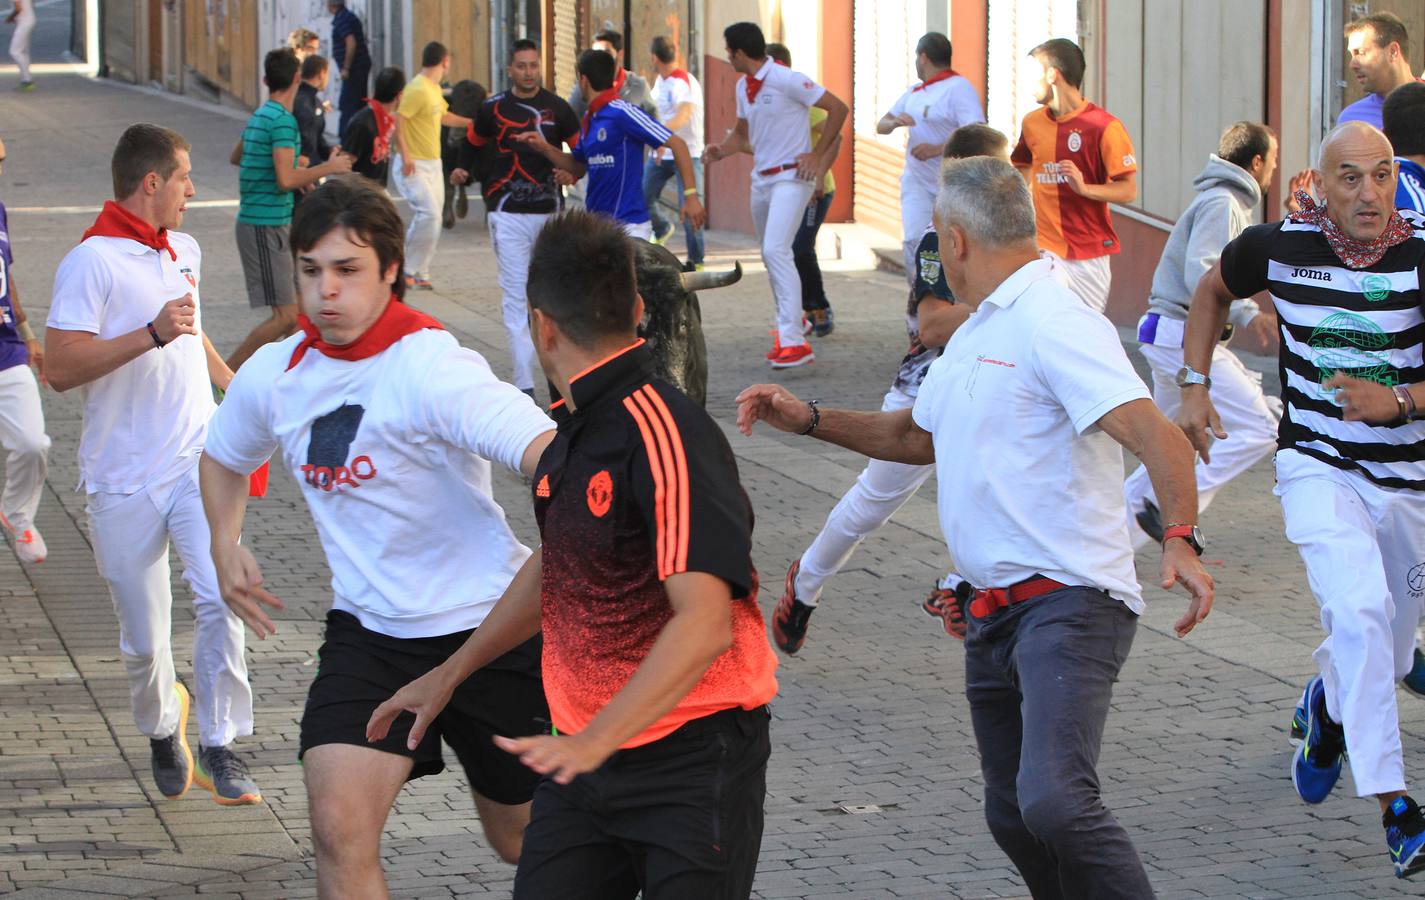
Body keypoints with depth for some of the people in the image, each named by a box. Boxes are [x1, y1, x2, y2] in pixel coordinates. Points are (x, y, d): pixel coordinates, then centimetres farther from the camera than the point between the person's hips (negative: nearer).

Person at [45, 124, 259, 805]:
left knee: (221, 597, -17)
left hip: (197, 462, 5)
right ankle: (163, 728, 33)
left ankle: (220, 748, -6)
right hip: (124, 480, -4)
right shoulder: (92, 261, -11)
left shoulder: (183, 251, 14)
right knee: (143, 639, 3)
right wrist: (152, 334, -26)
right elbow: (60, 367, -21)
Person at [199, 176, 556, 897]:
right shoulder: (273, 373, 0)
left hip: (487, 625, -4)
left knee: (523, 837, 14)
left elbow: (538, 446, -37)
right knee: (340, 830, -16)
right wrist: (225, 547, 9)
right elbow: (223, 456, 24)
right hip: (367, 633, 4)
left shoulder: (429, 365, -22)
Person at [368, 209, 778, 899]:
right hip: (583, 751, 8)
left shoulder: (666, 439, -20)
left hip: (692, 763, -8)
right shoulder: (577, 431, 10)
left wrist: (595, 740, -38)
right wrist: (448, 673, 33)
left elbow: (706, 623, -31)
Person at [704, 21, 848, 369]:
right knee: (771, 256, 16)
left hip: (791, 176, -9)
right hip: (761, 180, 9)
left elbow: (838, 108, -12)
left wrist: (818, 155, -13)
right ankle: (787, 328, 31)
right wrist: (720, 151, 2)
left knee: (776, 251, -22)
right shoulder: (743, 87, 10)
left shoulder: (787, 80, -15)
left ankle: (794, 341, -27)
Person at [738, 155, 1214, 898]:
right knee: (1012, 815, 11)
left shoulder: (1051, 323, -13)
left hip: (1069, 604, -10)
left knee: (1054, 800, -26)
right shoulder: (976, 333, 19)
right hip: (992, 613, 10)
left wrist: (1180, 540, -39)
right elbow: (921, 435, 36)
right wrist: (808, 420, 26)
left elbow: (1156, 435, -25)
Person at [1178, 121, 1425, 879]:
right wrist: (1193, 385, 7)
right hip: (1318, 468, -1)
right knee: (1359, 612, -25)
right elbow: (1213, 290, 15)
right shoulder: (1278, 247, -9)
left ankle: (1327, 708, 52)